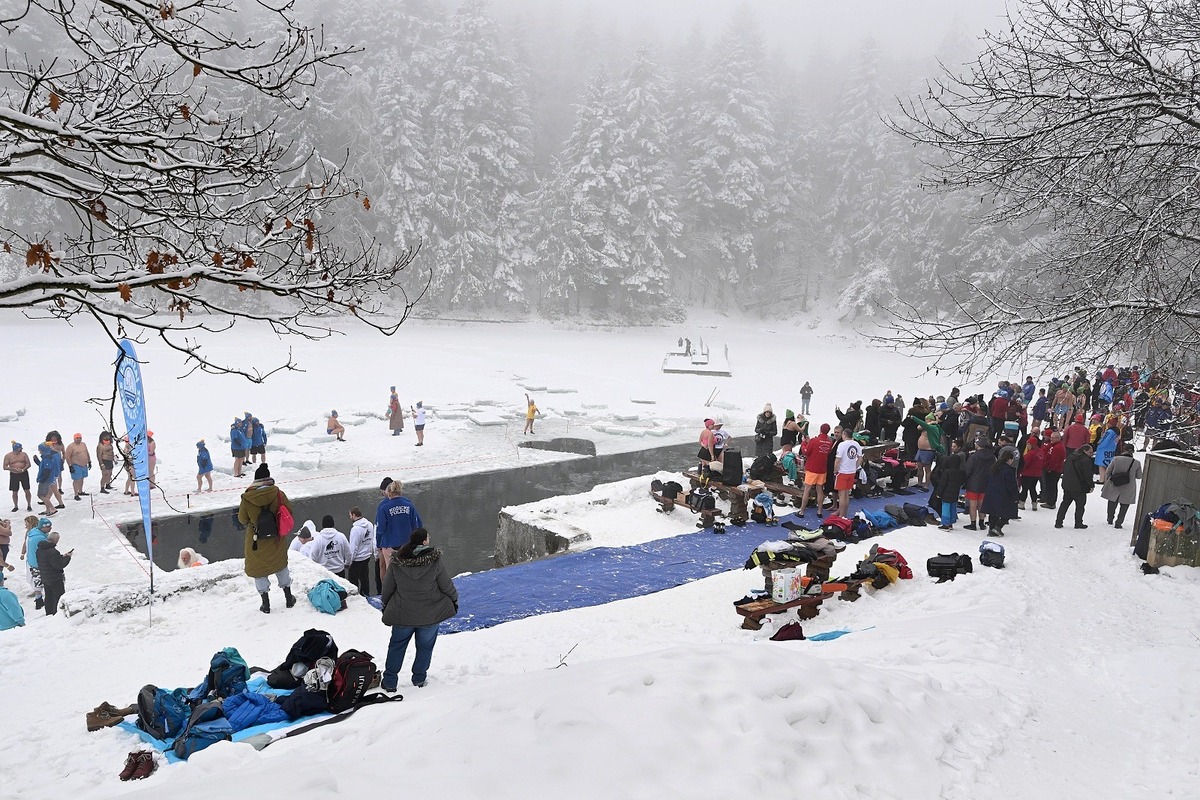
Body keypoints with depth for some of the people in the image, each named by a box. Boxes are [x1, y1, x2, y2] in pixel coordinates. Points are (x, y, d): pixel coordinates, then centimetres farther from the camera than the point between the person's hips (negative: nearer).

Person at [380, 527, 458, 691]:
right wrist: (454, 600, 12)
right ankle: (419, 678, 27)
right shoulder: (435, 560, -17)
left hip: (402, 614, 2)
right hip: (430, 615, -2)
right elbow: (446, 585, -7)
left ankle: (389, 682, 21)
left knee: (397, 645, 18)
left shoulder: (396, 561, -10)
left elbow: (387, 587, 0)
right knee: (425, 646, 18)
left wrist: (385, 604, 18)